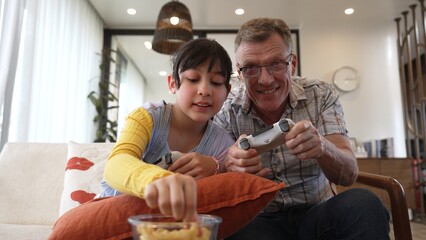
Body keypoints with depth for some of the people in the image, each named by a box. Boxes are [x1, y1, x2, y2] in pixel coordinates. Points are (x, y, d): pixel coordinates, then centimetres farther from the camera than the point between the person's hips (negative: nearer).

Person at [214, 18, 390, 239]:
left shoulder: (322, 95, -6)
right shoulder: (227, 109, -9)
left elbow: (349, 175, -12)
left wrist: (321, 147, -34)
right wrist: (228, 166, -36)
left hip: (317, 213, 3)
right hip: (259, 218, -1)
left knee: (363, 204, -27)